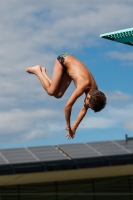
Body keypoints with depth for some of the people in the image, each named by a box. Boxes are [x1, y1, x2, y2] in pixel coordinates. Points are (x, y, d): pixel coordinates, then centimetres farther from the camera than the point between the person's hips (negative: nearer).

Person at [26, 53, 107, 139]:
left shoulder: (94, 90, -17)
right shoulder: (82, 87, -38)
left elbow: (84, 109, -5)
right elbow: (68, 106, -33)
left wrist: (74, 127, -4)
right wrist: (68, 126, -22)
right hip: (63, 60, -5)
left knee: (58, 95, 3)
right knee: (51, 91, -9)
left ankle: (43, 72, 23)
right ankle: (37, 70, 12)